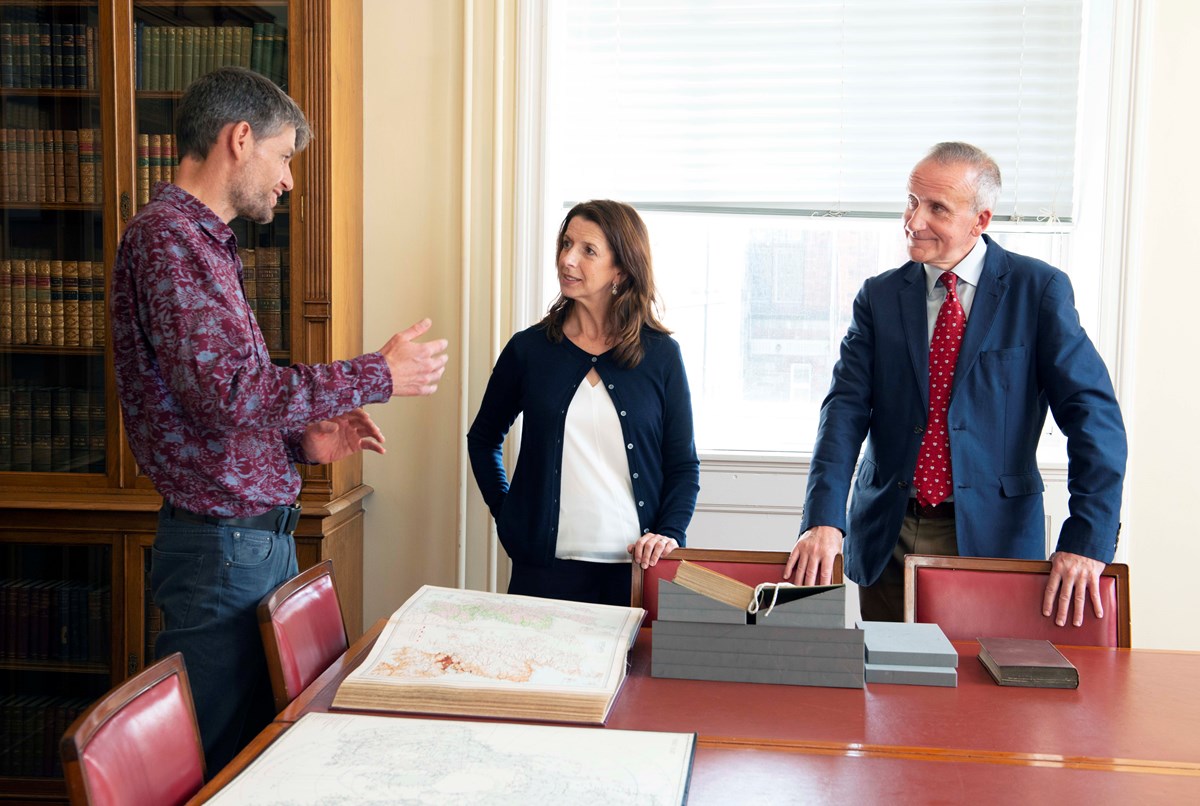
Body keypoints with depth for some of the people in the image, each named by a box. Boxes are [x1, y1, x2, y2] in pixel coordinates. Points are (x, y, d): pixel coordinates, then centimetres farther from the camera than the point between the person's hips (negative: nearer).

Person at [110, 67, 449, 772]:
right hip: (224, 545, -10)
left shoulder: (204, 243, 20)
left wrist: (301, 439, 8)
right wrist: (378, 374, -17)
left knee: (256, 742, 15)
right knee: (217, 759, -1)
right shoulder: (169, 237, -13)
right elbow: (227, 390, -25)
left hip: (257, 538, 10)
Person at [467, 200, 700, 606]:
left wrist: (669, 533, -9)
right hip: (544, 565, 1)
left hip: (632, 567, 0)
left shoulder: (661, 355, 1)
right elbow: (483, 438, 16)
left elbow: (683, 464, 6)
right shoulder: (529, 348, 2)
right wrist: (505, 514, 7)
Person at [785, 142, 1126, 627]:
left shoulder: (1039, 290, -3)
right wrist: (824, 519, -20)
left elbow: (1094, 415, -9)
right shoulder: (880, 297, 5)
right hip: (886, 538, 3)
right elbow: (846, 408, -5)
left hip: (992, 536, -2)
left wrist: (1087, 539, -20)